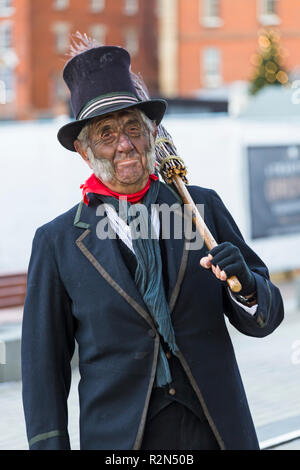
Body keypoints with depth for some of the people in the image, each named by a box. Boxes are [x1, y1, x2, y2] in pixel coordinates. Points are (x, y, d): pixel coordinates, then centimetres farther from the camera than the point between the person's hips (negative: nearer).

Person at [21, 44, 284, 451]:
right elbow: (44, 364, 0)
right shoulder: (57, 243, -2)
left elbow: (264, 318, 5)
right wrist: (50, 445, -4)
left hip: (219, 432, 2)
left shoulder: (202, 207, 4)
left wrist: (245, 283, -16)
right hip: (120, 438, -2)